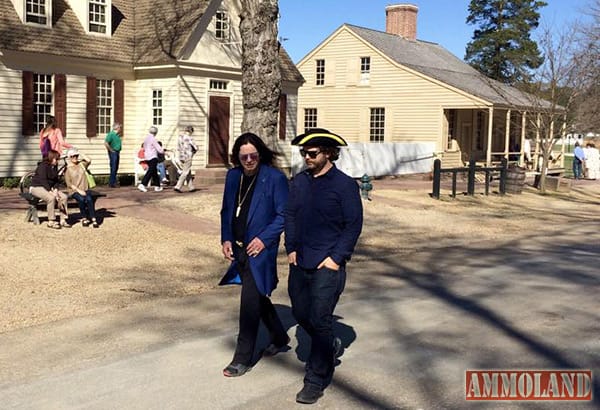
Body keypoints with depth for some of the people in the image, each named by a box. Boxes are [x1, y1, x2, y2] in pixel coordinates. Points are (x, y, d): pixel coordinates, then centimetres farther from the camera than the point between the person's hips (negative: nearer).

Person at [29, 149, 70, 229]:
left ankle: (63, 220, -12)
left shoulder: (54, 167, 8)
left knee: (64, 196, -15)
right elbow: (43, 181, -25)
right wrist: (51, 192, -30)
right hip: (37, 187, -8)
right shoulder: (43, 166, -17)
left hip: (49, 188, 8)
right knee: (51, 198, -35)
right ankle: (51, 222, -27)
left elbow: (56, 180, 10)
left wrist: (55, 190, -9)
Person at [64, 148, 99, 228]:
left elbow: (89, 161, -10)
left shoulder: (81, 164, 12)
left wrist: (81, 154, 1)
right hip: (74, 191, -2)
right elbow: (69, 184, -6)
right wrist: (79, 190, -16)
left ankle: (93, 219, -28)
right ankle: (84, 218, -15)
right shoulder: (67, 169, 1)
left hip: (85, 189, 2)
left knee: (89, 199, -29)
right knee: (81, 199, -32)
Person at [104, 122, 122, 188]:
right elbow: (106, 143, -21)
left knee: (116, 168, 12)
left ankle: (114, 182, 20)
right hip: (113, 153, -9)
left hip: (117, 152, 9)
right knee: (113, 168, -7)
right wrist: (111, 150, -15)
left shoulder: (117, 135, 13)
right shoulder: (111, 134, -13)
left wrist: (118, 151, 12)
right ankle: (112, 183, -2)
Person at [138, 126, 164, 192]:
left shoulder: (146, 138, 11)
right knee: (150, 171, -10)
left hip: (147, 157, 9)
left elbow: (144, 148, 21)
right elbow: (158, 148, -12)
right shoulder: (153, 139, -13)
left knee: (154, 172, 14)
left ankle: (157, 186, 19)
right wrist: (163, 152, 5)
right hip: (153, 157, -9)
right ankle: (142, 185, -17)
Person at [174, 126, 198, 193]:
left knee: (188, 173, 15)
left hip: (181, 157, 8)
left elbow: (178, 148, 12)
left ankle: (191, 187, 20)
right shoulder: (189, 138, -13)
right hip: (188, 157, -8)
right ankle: (178, 187, -9)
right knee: (185, 173, -3)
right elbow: (196, 148, -9)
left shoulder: (180, 137, 8)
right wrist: (193, 151, 11)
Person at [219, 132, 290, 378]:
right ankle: (279, 337, 41)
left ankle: (242, 359, 4)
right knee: (257, 297, 19)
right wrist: (226, 239, 3)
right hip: (238, 248, 7)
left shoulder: (274, 178, -11)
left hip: (259, 249, -7)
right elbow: (226, 210, 15)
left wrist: (264, 238, -18)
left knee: (250, 302, -6)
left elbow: (284, 215, -10)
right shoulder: (233, 176, 7)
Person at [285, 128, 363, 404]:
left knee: (320, 320, -5)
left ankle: (316, 381, 8)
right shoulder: (299, 182, 7)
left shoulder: (344, 185, -9)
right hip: (300, 262, 6)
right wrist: (291, 248, 4)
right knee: (301, 313, 16)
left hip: (328, 265, -6)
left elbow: (354, 224, -8)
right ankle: (329, 346, 43)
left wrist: (336, 258, -13)